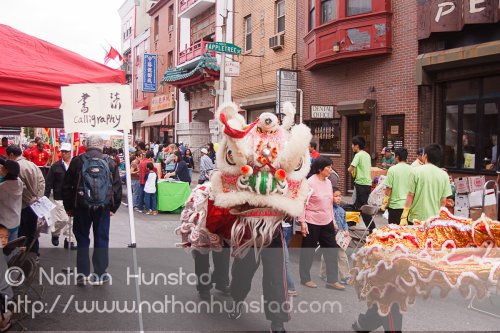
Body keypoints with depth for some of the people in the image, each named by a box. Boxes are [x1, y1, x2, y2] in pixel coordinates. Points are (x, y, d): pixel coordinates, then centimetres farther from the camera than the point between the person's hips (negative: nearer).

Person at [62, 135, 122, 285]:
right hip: (103, 208, 0)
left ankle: (82, 274, 15)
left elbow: (67, 186, 1)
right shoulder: (110, 162, -1)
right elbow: (117, 187, 1)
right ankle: (99, 275, 13)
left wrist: (69, 207, 10)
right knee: (101, 240, 9)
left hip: (81, 207, 0)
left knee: (82, 240, 12)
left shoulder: (77, 161, -2)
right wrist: (113, 208, 9)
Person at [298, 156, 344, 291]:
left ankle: (332, 280, 17)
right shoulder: (309, 183, -15)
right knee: (308, 251, 8)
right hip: (312, 223, -7)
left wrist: (332, 219, 16)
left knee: (331, 250, 7)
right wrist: (302, 222, -17)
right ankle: (305, 278, 24)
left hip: (327, 223, 7)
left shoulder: (328, 182, 7)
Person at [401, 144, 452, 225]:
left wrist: (404, 217, -1)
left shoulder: (416, 171, -7)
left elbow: (410, 196, -6)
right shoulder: (444, 175, 0)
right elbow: (443, 201, 3)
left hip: (416, 218, -2)